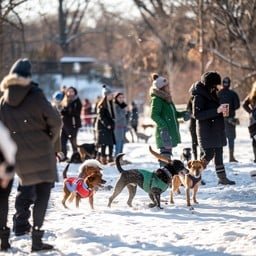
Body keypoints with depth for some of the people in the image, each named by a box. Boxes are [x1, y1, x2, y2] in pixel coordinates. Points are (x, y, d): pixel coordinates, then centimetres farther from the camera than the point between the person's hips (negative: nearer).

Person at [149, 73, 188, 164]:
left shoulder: (167, 99, 17)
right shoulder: (156, 99, -11)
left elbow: (173, 113, 25)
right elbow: (154, 115, -21)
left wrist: (182, 114, 7)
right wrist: (163, 125, -29)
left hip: (171, 131, 9)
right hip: (165, 133, -9)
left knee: (168, 153, 14)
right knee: (165, 153, -13)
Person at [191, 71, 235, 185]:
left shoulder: (211, 93, 12)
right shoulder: (199, 96, -15)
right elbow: (197, 114, -23)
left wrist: (221, 110, 5)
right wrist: (216, 111, -27)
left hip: (216, 129, 9)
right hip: (206, 130, -9)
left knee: (218, 152, 10)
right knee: (209, 154, -10)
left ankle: (222, 177, 16)